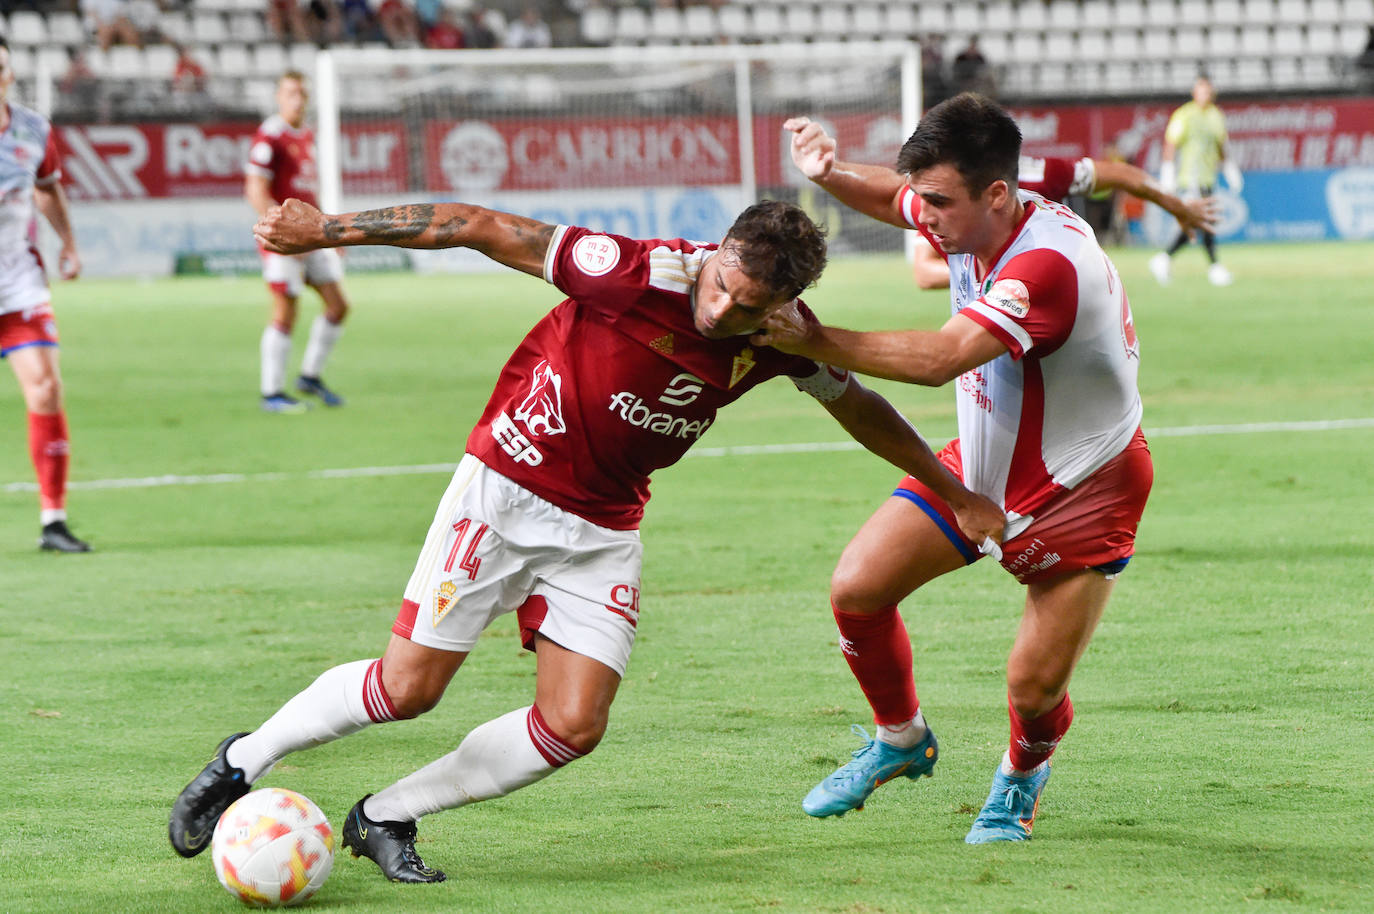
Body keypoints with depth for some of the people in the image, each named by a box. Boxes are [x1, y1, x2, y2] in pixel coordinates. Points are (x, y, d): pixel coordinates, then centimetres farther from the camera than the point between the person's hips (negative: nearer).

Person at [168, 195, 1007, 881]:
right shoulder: (640, 274, -28)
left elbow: (859, 406, 10)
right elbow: (482, 228, -21)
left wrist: (957, 494, 18)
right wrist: (330, 229, -20)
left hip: (606, 527, 5)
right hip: (510, 487, -5)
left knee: (575, 724, -7)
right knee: (409, 684, -7)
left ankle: (388, 817, 11)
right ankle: (242, 763, 17)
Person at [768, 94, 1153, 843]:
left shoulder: (1049, 263, -36)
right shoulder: (970, 219, -11)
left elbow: (939, 358, -45)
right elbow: (892, 197, 13)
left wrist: (816, 342, -43)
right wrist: (831, 175, -8)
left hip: (1079, 488, -7)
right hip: (981, 466, 7)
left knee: (1034, 689, -8)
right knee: (856, 589, -5)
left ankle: (1021, 776, 29)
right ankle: (901, 738, 22)